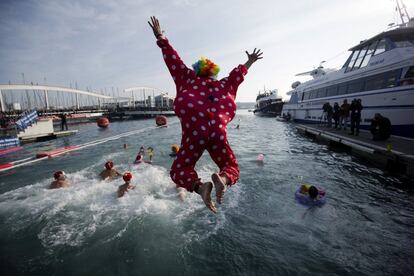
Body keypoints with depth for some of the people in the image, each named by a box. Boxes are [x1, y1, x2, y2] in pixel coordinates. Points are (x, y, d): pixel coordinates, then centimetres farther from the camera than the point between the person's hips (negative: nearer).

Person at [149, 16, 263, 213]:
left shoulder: (189, 79, 17)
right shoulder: (224, 84, 23)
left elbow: (173, 60, 18)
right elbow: (239, 73, 39)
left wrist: (160, 38, 28)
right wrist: (250, 62, 57)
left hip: (194, 132, -2)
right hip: (218, 132, 2)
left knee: (179, 171, 12)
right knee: (232, 169, 19)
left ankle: (200, 186, -21)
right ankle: (222, 178, -19)